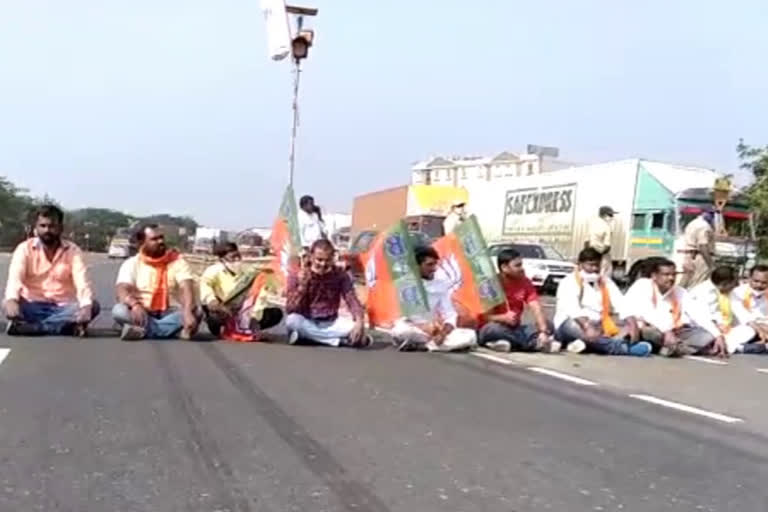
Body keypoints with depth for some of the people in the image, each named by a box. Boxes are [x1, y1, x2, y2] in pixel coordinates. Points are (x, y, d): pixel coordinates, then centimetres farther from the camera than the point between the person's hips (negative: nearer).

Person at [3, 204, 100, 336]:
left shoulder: (72, 251, -1)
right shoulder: (25, 248, -2)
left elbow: (82, 281, -16)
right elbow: (15, 278, -18)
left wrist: (86, 306, -38)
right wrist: (11, 300, -42)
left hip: (63, 307, 2)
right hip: (33, 306, -1)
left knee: (93, 306, -28)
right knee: (12, 305, -31)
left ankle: (27, 327, -28)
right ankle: (65, 326, -30)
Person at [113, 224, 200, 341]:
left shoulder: (177, 261, -3)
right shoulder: (131, 264, -2)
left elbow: (188, 289, -17)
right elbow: (122, 292, -16)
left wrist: (188, 313, -37)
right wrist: (135, 305, -40)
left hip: (169, 314, 0)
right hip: (142, 314, 0)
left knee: (195, 312, -28)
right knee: (119, 311, -29)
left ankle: (142, 330, -33)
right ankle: (173, 329, -34)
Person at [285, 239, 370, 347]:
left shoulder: (340, 275, -6)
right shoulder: (296, 276, -10)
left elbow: (352, 301, -16)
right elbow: (290, 310, -14)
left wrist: (359, 322, -36)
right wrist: (302, 287, -27)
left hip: (330, 323, 1)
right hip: (306, 323, -1)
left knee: (356, 328, -27)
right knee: (292, 320, -36)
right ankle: (341, 340, -27)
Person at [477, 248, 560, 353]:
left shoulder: (525, 283, -2)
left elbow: (536, 309, -14)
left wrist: (543, 332, -30)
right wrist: (503, 318, -32)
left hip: (514, 329, 4)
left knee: (548, 326, -15)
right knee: (493, 329, -38)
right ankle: (535, 342, -32)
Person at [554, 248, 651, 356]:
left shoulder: (606, 282, 13)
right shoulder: (569, 282, -4)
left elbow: (622, 305, -2)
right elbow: (572, 309, -23)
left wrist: (633, 324, -20)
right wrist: (587, 326, -40)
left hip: (598, 327, 6)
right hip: (570, 325, -5)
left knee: (628, 327, -16)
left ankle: (588, 344, -42)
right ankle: (626, 348, -50)